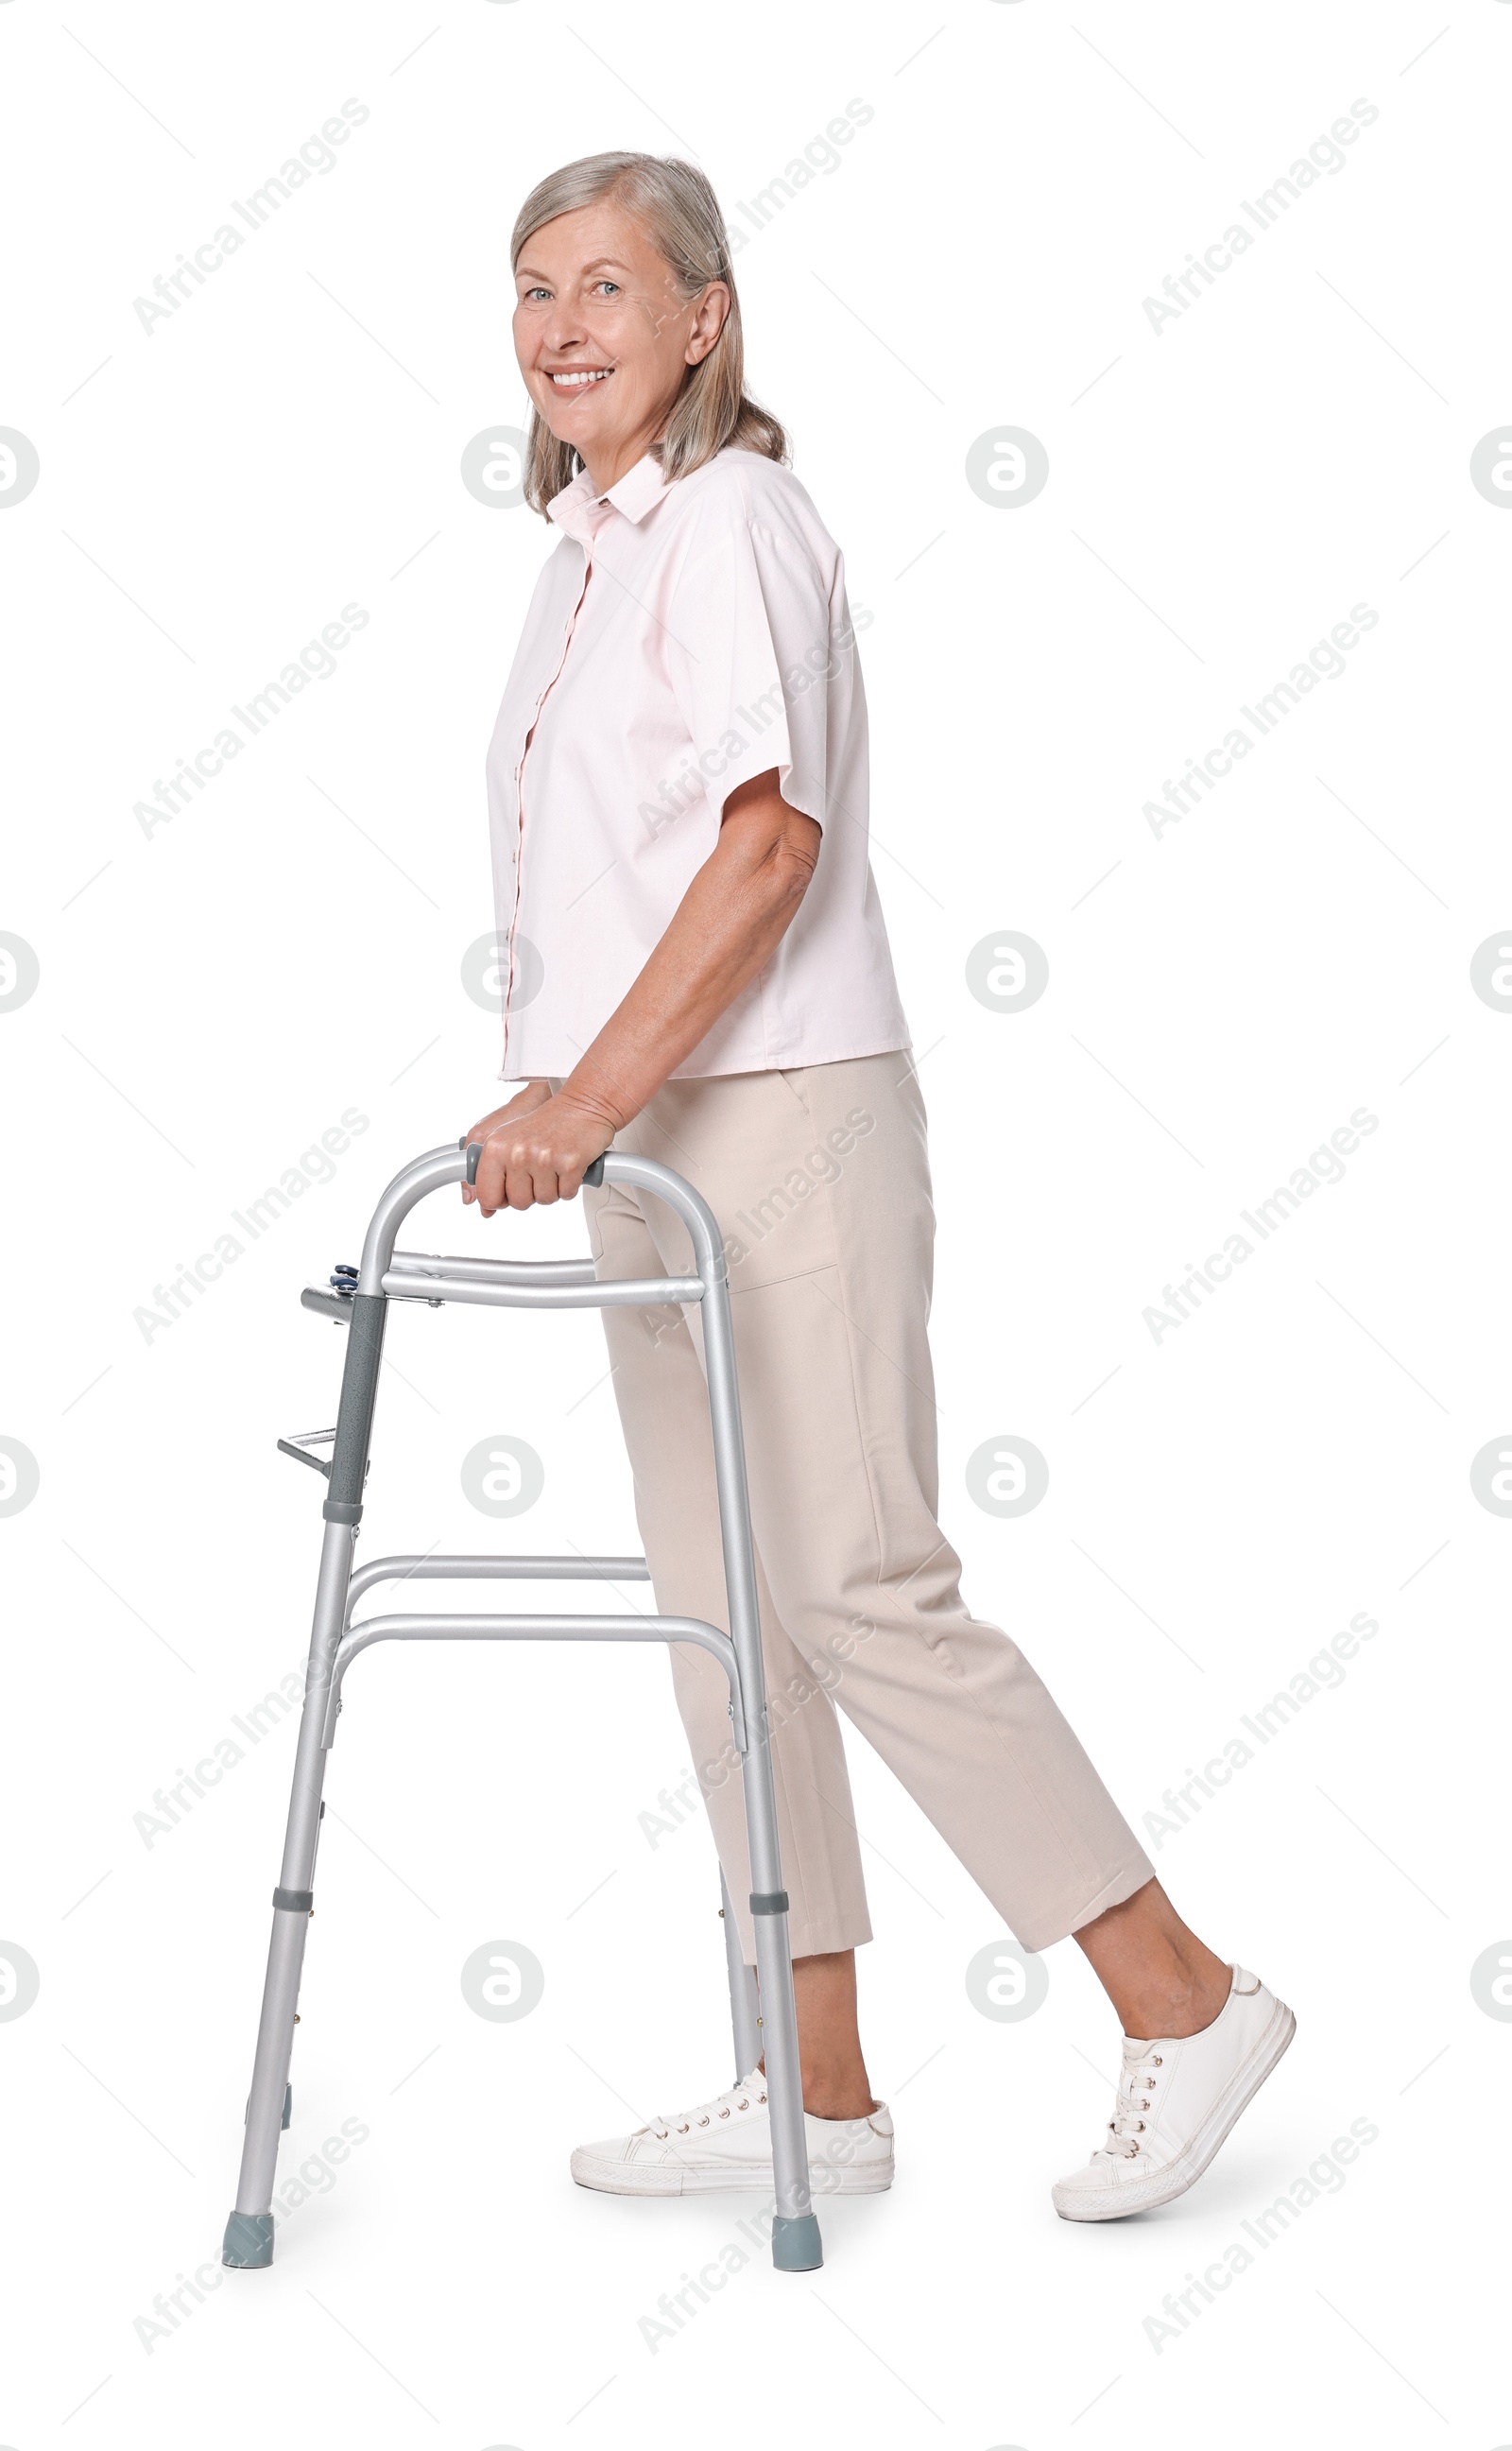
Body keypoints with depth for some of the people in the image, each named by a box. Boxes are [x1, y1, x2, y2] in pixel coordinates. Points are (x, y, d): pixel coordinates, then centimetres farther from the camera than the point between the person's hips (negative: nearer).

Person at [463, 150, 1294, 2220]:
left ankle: (1184, 1998, 5)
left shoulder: (731, 519, -11)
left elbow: (772, 841, -22)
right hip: (651, 1143, 10)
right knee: (720, 1608, 9)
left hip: (778, 1121, -9)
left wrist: (585, 1096, -25)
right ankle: (814, 2093, 18)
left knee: (857, 1589, -9)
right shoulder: (588, 543, 17)